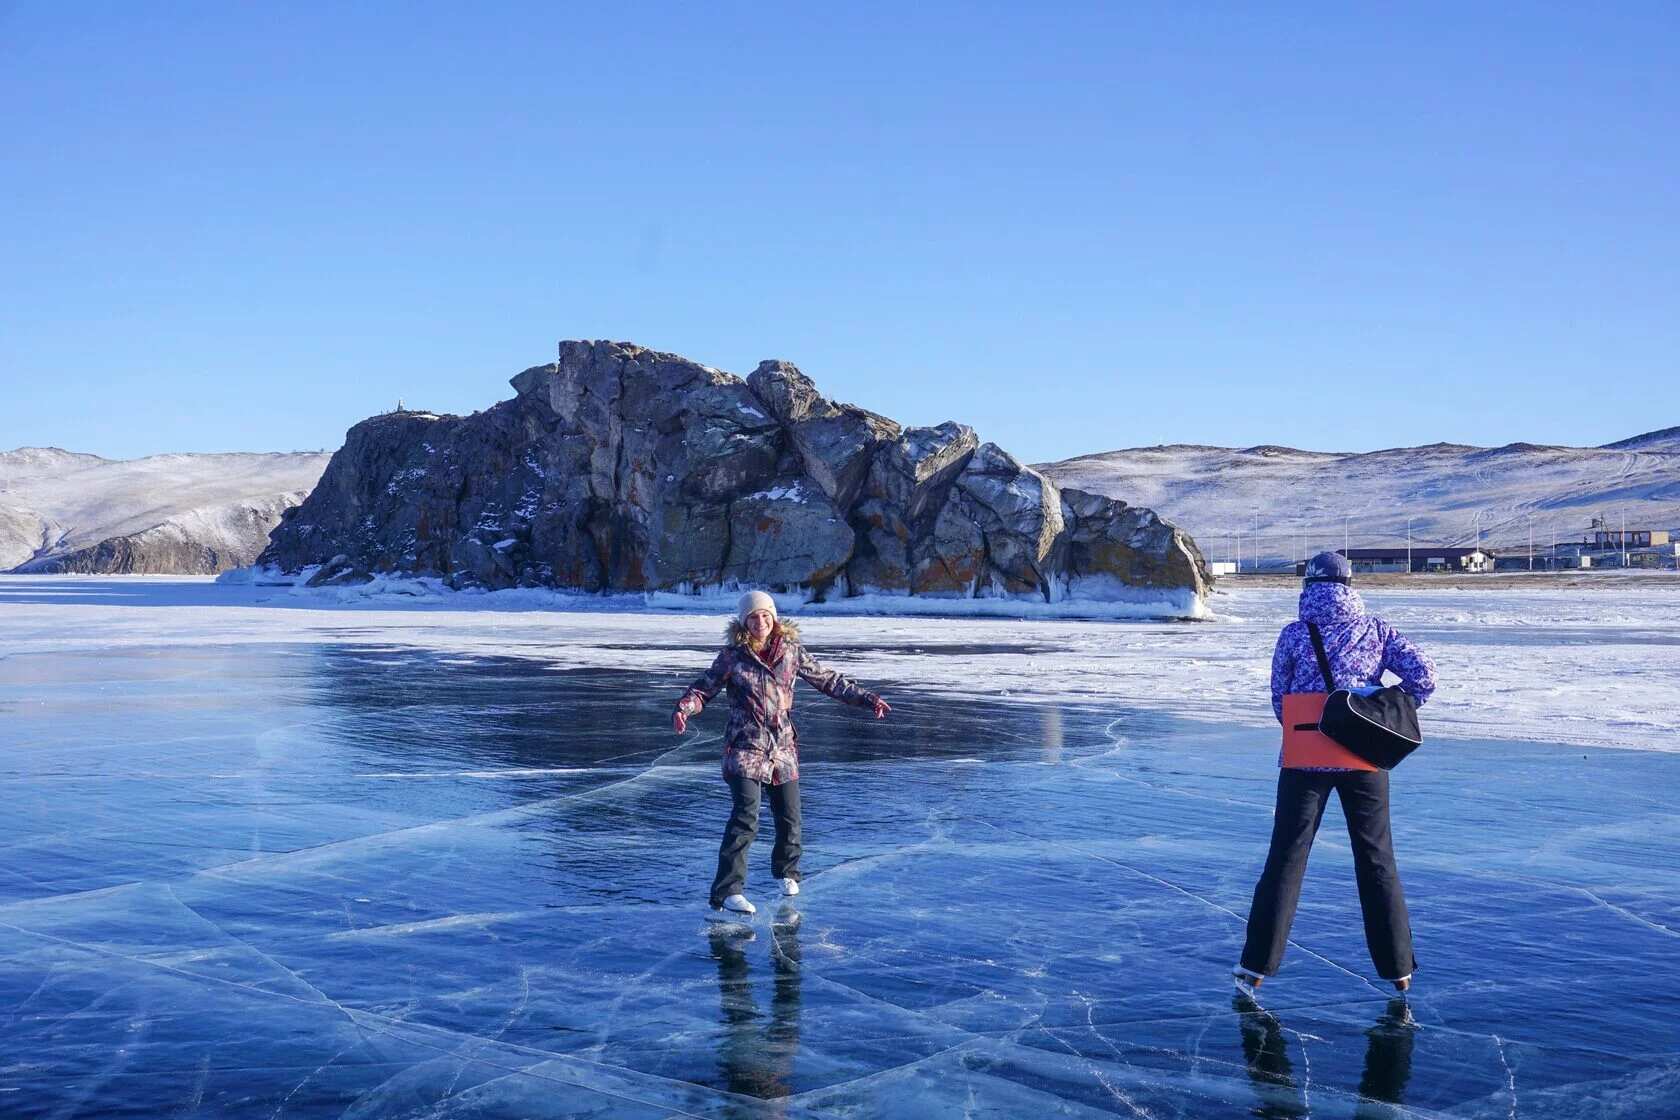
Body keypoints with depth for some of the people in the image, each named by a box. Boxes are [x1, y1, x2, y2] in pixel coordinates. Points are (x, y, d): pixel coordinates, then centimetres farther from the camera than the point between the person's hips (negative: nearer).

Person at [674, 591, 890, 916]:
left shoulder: (791, 651, 2)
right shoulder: (732, 656, -4)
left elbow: (829, 681, 11)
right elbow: (702, 688, -1)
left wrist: (868, 699, 9)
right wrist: (682, 709, -21)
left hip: (783, 749, 3)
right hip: (745, 750, -3)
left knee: (790, 818, 11)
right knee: (745, 818, -17)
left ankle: (787, 871, 40)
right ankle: (728, 891, -13)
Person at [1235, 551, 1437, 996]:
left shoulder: (1294, 634, -2)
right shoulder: (1376, 631, 2)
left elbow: (1280, 700, 3)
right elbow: (1423, 674, -5)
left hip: (1305, 759, -1)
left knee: (1285, 859, 5)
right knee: (1378, 861, 12)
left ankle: (1256, 966, 7)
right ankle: (1398, 968, 19)